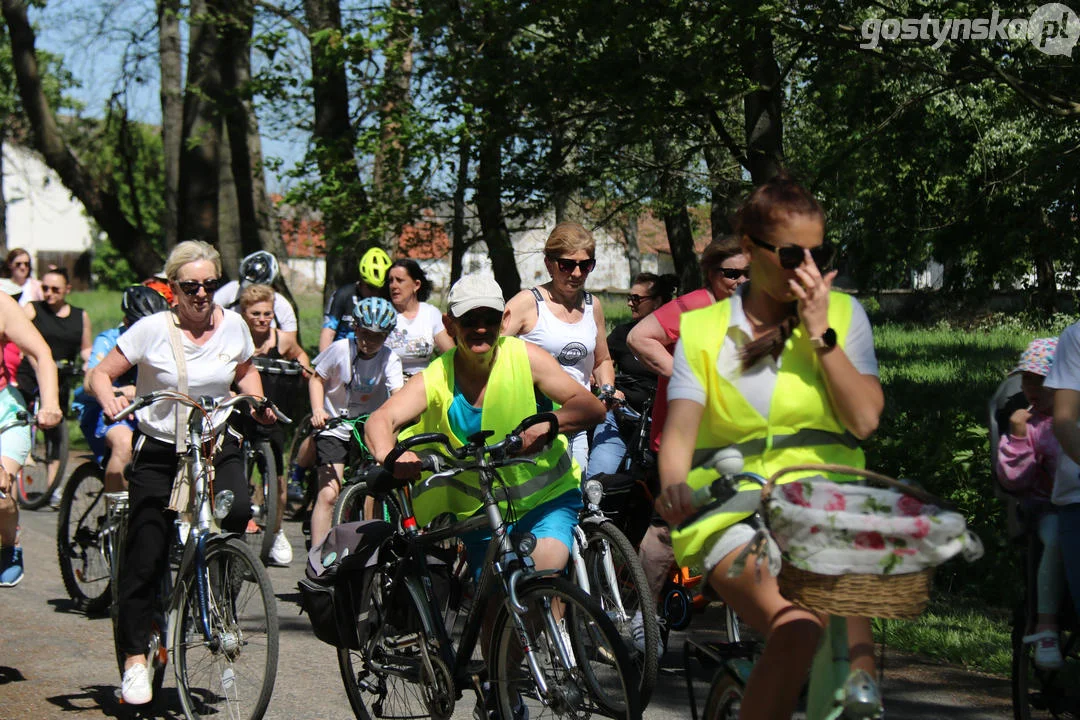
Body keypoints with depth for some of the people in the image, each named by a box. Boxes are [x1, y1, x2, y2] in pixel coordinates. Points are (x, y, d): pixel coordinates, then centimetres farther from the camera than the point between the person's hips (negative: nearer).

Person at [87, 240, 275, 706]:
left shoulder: (232, 325, -1)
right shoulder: (153, 329, -10)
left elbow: (245, 372, 18)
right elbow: (99, 374, -5)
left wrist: (258, 403, -1)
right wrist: (110, 399, -26)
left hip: (217, 447, 2)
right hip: (158, 452, -2)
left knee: (238, 510, -27)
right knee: (145, 557, -3)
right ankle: (135, 659, 10)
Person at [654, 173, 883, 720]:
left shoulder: (843, 313, 12)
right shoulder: (701, 330, 10)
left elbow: (864, 420, 1)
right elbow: (680, 429, -3)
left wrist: (819, 332, -4)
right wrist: (674, 488, -23)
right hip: (732, 514, -1)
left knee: (849, 636, -26)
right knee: (796, 628, -30)